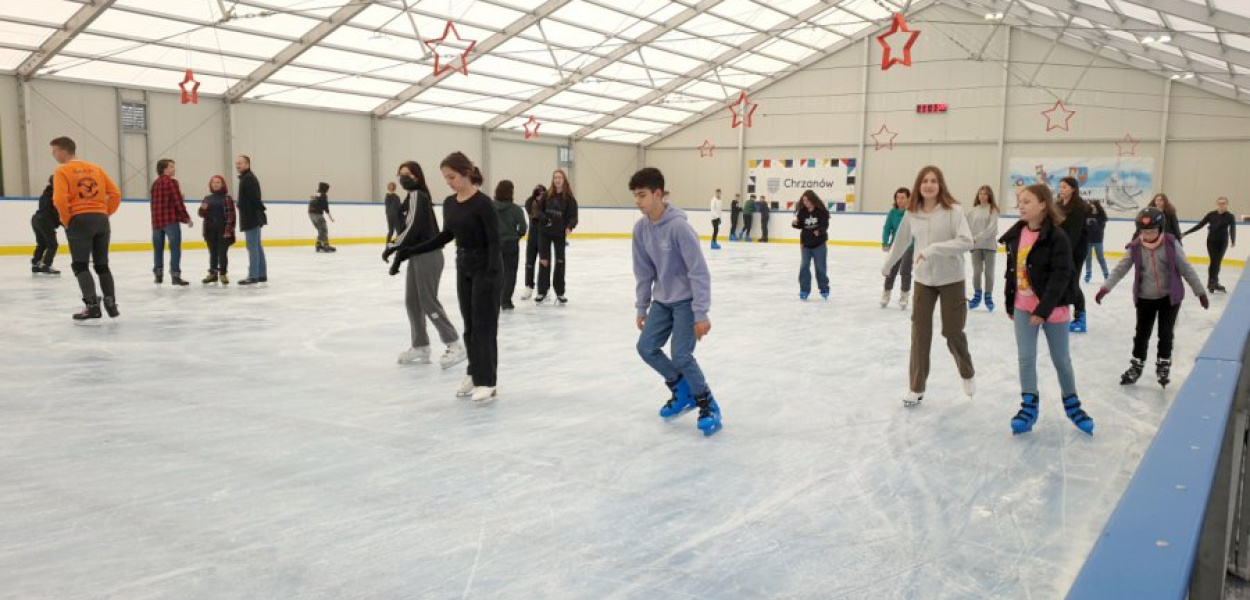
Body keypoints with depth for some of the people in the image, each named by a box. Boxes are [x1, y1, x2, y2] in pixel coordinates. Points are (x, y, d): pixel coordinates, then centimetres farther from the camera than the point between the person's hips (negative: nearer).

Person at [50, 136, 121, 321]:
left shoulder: (63, 171, -4)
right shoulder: (95, 169, 13)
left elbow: (60, 199, -16)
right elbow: (115, 193, 8)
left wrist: (66, 220, -3)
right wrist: (105, 213, 14)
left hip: (79, 221, -5)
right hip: (101, 220, 5)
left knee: (80, 266, 0)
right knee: (102, 265, 13)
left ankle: (92, 306, -10)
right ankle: (111, 305, 11)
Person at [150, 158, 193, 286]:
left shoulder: (155, 183, 14)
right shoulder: (171, 182, -9)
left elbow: (155, 203, 17)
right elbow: (178, 202, -12)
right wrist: (186, 218, -5)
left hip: (156, 220, 7)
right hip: (171, 220, -7)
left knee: (158, 248, 14)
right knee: (175, 248, -5)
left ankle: (158, 274, 20)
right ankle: (175, 275, -9)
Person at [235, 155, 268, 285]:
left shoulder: (248, 178, -14)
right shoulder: (248, 177, 18)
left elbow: (254, 197, -22)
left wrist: (260, 209, -15)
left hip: (251, 219, -10)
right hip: (254, 218, 10)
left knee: (253, 247, -8)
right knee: (257, 247, 13)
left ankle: (253, 276, -7)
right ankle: (262, 275, 18)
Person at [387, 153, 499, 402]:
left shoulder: (482, 203, -19)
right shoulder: (449, 203, 3)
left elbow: (494, 241, -21)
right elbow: (446, 236, 13)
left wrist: (492, 272, -33)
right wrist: (408, 252, 10)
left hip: (485, 267, -8)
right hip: (463, 266, 8)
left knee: (484, 324, -5)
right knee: (470, 324, 11)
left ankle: (487, 382, 0)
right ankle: (475, 375, 20)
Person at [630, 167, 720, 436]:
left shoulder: (679, 226, -25)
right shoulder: (641, 228, -4)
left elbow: (699, 271, -23)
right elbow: (643, 271, 6)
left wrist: (701, 314, -23)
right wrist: (641, 307, 8)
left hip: (686, 300, -7)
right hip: (662, 300, 7)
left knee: (681, 356, -14)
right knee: (646, 347, 2)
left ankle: (708, 406, 7)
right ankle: (682, 390, 23)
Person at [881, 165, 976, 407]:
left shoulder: (953, 210, -14)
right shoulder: (912, 214, -1)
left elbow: (966, 242, -23)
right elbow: (901, 242, 14)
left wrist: (933, 249, -30)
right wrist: (887, 266, 25)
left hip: (951, 280, -3)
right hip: (923, 280, 3)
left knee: (952, 331, 6)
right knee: (920, 333, 3)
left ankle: (967, 374, 35)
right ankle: (916, 387, 13)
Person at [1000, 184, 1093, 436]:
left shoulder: (1057, 236, -16)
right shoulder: (1016, 234, 3)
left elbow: (1060, 276, -20)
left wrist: (1044, 309, -23)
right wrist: (1010, 303, 13)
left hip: (1052, 307, -5)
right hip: (1023, 307, 5)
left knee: (1061, 359, 11)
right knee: (1025, 358, 5)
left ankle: (1071, 403, 30)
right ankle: (1029, 406, 18)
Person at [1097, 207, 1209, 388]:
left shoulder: (1171, 244, -11)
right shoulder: (1135, 247, -8)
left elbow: (1186, 269, -6)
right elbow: (1121, 268, -11)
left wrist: (1200, 292, -3)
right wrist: (1106, 287, -23)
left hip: (1170, 296, -1)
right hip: (1145, 298, 1)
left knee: (1165, 333, 6)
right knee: (1141, 333, 10)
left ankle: (1163, 365, 26)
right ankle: (1136, 366, 25)